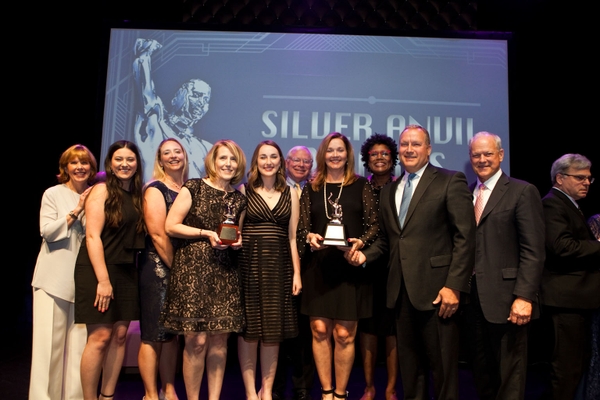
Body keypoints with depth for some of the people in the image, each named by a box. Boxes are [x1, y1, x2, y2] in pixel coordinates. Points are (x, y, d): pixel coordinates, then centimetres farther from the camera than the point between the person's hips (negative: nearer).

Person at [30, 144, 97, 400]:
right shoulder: (53, 194, 2)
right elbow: (47, 231, -8)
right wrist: (75, 211, -14)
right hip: (54, 277, -2)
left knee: (80, 340, 4)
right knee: (50, 338, 0)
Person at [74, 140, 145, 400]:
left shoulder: (137, 195, 11)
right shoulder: (101, 190, -6)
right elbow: (92, 236, -13)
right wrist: (103, 279, -18)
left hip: (126, 272, 6)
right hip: (98, 271, -6)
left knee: (120, 334, 6)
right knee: (101, 336, -5)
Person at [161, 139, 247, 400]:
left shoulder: (239, 199, 12)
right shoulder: (193, 188, -1)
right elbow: (170, 226, -5)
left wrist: (238, 241, 0)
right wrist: (207, 233, -13)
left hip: (225, 272, 4)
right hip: (192, 269, -4)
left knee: (219, 339, 6)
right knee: (196, 340, -3)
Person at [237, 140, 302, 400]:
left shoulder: (291, 195, 9)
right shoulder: (244, 191, 3)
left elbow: (293, 237, 7)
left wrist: (297, 273, 3)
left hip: (279, 266, 2)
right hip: (249, 264, -2)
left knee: (274, 330, 7)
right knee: (248, 329, 3)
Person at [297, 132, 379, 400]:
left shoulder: (361, 186, 5)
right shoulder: (311, 188, 10)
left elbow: (373, 224, 3)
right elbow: (302, 227, 7)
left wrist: (361, 242, -16)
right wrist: (310, 237, -15)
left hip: (349, 266, -2)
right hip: (318, 267, 2)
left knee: (344, 334, 1)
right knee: (320, 330, 5)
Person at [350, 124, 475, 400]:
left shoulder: (450, 182, -3)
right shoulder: (388, 191, 15)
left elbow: (465, 237, -10)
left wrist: (454, 285, -16)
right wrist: (365, 255, -2)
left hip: (436, 288, -5)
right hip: (401, 290, 6)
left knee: (442, 364, 6)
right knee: (409, 363, 15)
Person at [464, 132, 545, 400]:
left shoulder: (522, 192, -4)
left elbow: (533, 251, -11)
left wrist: (524, 297, -18)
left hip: (505, 299, -5)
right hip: (472, 299, 5)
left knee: (509, 374, 7)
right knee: (481, 370, 17)